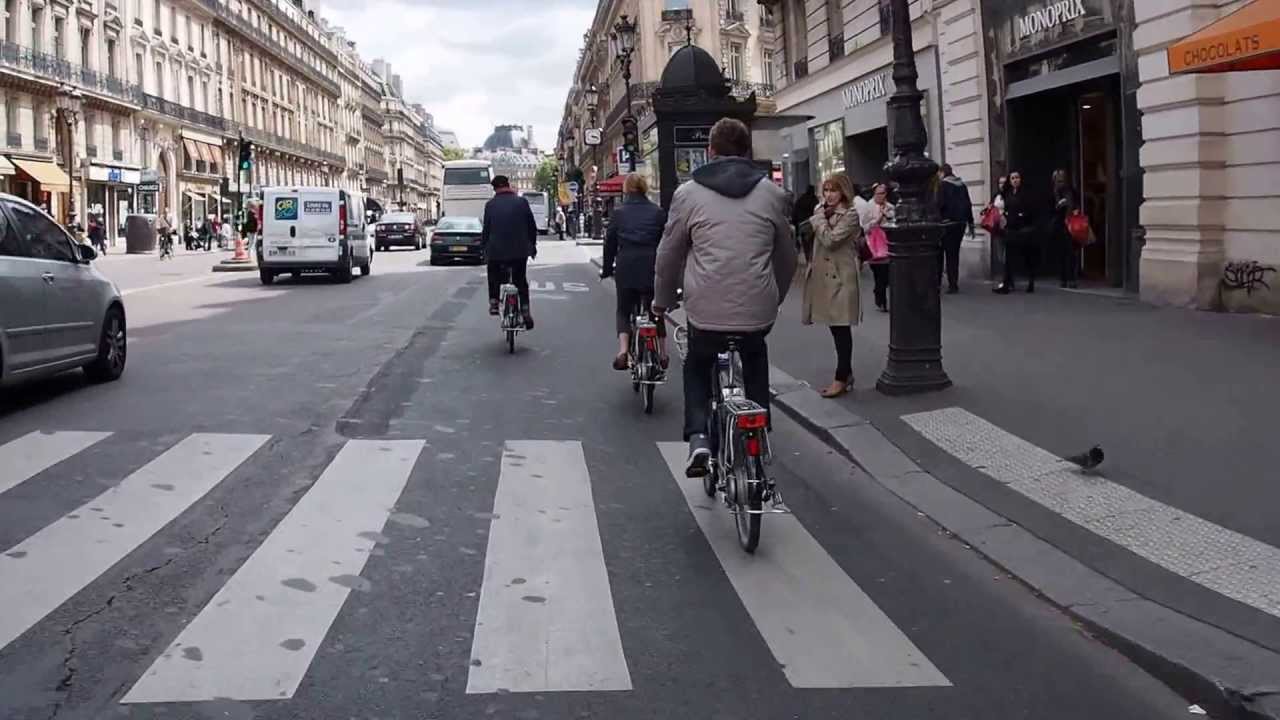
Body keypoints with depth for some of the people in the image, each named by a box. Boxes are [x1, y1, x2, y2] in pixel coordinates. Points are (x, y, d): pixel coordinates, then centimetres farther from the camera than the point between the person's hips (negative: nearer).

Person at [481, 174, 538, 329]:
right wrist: (533, 244, 16)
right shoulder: (522, 202, -1)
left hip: (496, 250, -1)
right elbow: (532, 227, 3)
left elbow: (486, 229, 1)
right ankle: (525, 310, 2)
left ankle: (493, 302, 11)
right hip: (520, 249, 1)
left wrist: (484, 245, 16)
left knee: (494, 277, 24)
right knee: (521, 280, 13)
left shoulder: (490, 205, -3)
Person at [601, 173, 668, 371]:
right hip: (652, 268, 0)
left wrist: (606, 269, 18)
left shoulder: (619, 213, 4)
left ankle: (623, 349, -10)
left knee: (624, 310, 12)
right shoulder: (658, 212, 4)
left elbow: (610, 243, 7)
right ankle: (662, 354, 16)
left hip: (626, 268, 0)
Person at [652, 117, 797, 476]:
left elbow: (668, 255, 8)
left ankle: (698, 436, 3)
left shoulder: (688, 193, 1)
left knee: (697, 367, 24)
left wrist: (662, 301, 24)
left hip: (706, 310, -1)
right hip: (758, 309, 2)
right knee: (756, 360, 31)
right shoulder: (771, 193, 7)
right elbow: (787, 256, 16)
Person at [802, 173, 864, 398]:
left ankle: (842, 378, 2)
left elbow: (830, 240, -22)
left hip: (841, 278, -8)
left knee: (841, 328, -3)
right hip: (824, 276, 8)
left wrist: (820, 219, -12)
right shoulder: (822, 212, 14)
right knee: (835, 328, 13)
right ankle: (846, 373, 23)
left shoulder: (850, 215, -10)